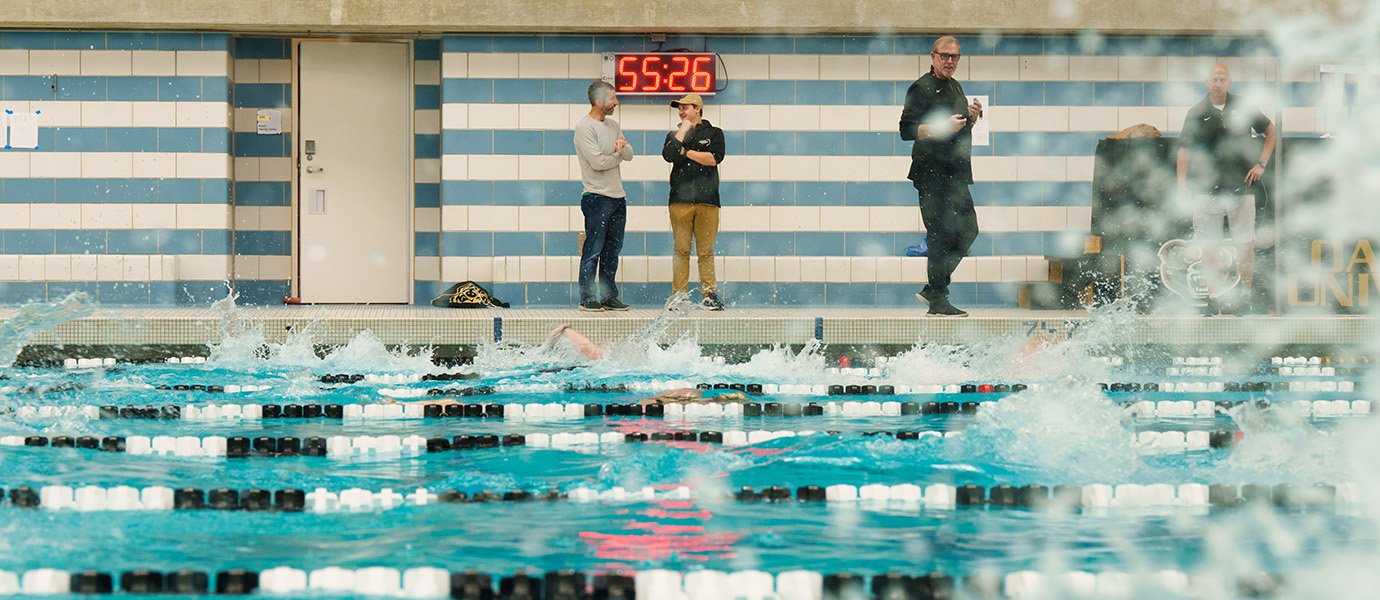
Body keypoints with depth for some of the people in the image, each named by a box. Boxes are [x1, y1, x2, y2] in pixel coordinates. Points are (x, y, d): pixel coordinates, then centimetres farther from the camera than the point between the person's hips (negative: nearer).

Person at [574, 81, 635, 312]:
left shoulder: (612, 125, 15)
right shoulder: (584, 127, -10)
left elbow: (629, 155, 9)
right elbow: (598, 162, -18)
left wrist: (622, 146, -14)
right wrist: (618, 155, 0)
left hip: (618, 196, 8)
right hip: (597, 197, -8)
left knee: (612, 251, 9)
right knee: (593, 251, -6)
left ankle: (609, 296, 14)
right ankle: (588, 298, -3)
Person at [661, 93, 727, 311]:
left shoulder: (713, 133, 13)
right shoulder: (674, 135, 18)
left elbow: (714, 158, -4)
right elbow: (668, 155, -2)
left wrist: (685, 152, 1)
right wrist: (683, 131, 0)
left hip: (707, 200, -1)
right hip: (680, 200, 1)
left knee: (706, 251, -3)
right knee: (681, 250, -4)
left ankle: (709, 295, -2)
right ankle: (679, 295, -3)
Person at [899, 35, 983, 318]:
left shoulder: (955, 87, 18)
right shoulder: (921, 88, -9)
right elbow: (907, 130, -16)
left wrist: (973, 116, 7)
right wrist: (944, 127, -24)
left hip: (955, 173, 9)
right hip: (932, 173, -9)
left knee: (967, 230, 10)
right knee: (942, 235, -10)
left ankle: (933, 289, 17)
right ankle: (938, 301, -6)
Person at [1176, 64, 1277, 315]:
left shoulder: (1244, 109, 7)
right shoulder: (1196, 114, 5)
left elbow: (1271, 131, 17)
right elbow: (1184, 150, 5)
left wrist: (1261, 164, 8)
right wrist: (1182, 184, -5)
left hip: (1241, 188, 1)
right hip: (1207, 189, -1)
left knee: (1246, 244, 1)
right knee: (1209, 247, -1)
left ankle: (1247, 294, 12)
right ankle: (1213, 297, 3)